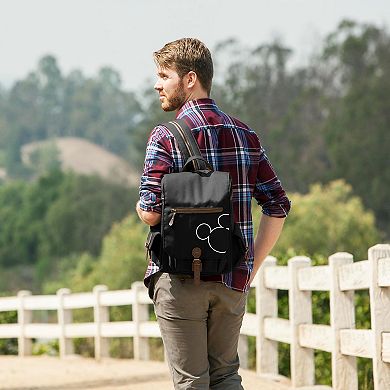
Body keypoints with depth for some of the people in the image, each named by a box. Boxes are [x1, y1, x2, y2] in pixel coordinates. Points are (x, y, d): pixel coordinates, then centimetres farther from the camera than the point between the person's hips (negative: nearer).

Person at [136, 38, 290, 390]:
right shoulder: (244, 134, 7)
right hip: (233, 281, 5)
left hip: (181, 279, -4)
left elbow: (151, 212, -16)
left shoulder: (166, 137, -8)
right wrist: (251, 267, 13)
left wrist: (142, 207, 8)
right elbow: (278, 207, 7)